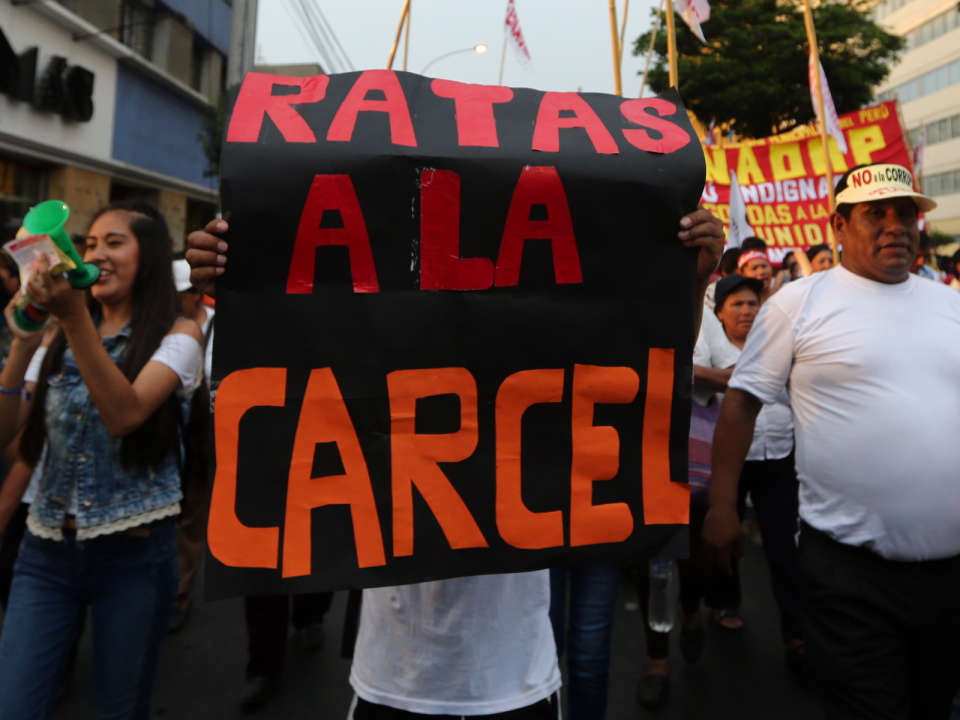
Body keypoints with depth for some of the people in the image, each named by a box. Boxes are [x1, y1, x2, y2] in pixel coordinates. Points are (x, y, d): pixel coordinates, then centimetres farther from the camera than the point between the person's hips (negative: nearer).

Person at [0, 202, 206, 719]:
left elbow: (125, 415, -22)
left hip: (133, 553, -3)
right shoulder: (63, 334, 8)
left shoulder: (177, 335, -5)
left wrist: (75, 317, -27)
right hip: (47, 547, 3)